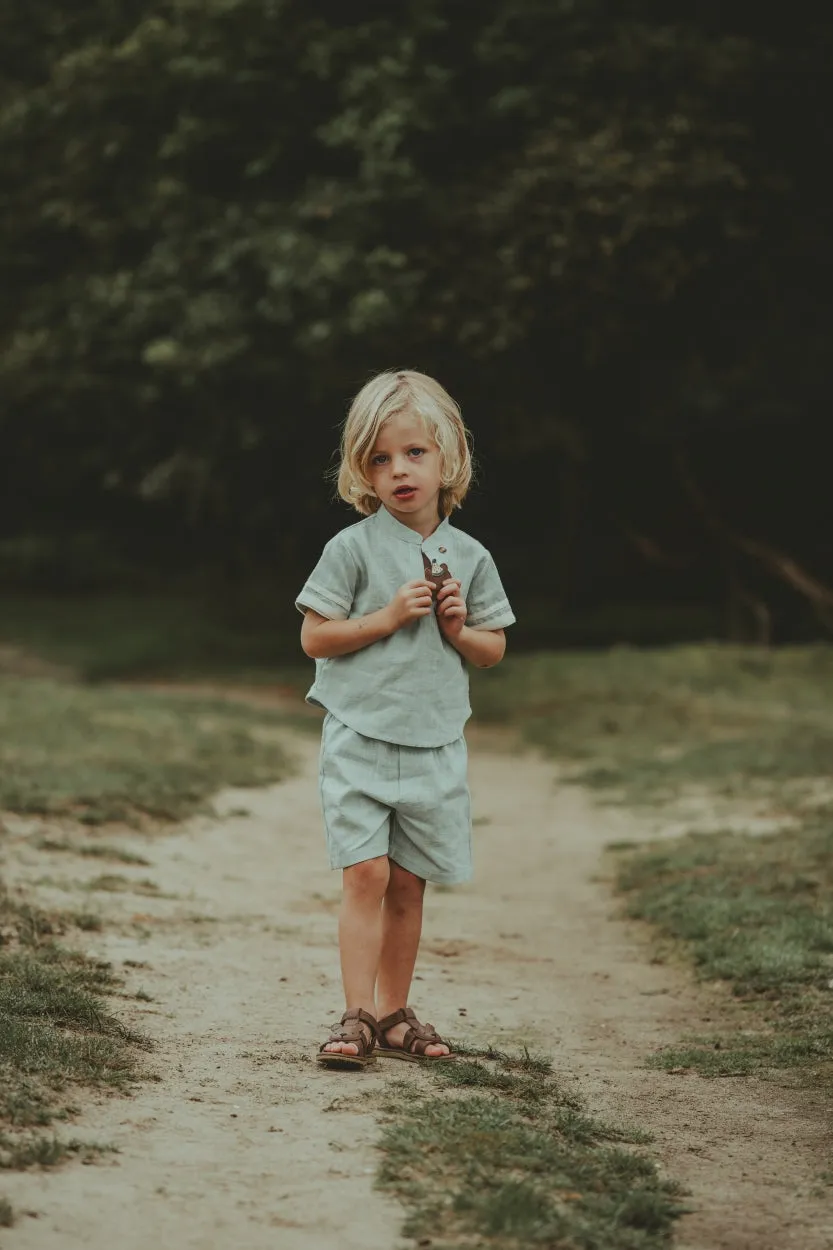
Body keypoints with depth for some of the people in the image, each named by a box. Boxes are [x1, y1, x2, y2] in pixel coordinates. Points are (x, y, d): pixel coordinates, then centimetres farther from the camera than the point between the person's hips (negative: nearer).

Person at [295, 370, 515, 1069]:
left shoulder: (469, 558, 6)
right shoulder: (354, 548, -4)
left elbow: (494, 650, 13)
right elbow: (315, 638, -4)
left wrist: (460, 630, -7)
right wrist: (389, 617, -14)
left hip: (434, 746, 3)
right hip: (359, 740, -3)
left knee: (408, 885, 8)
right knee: (366, 874, -12)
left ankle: (394, 1016, 19)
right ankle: (357, 1018, -7)